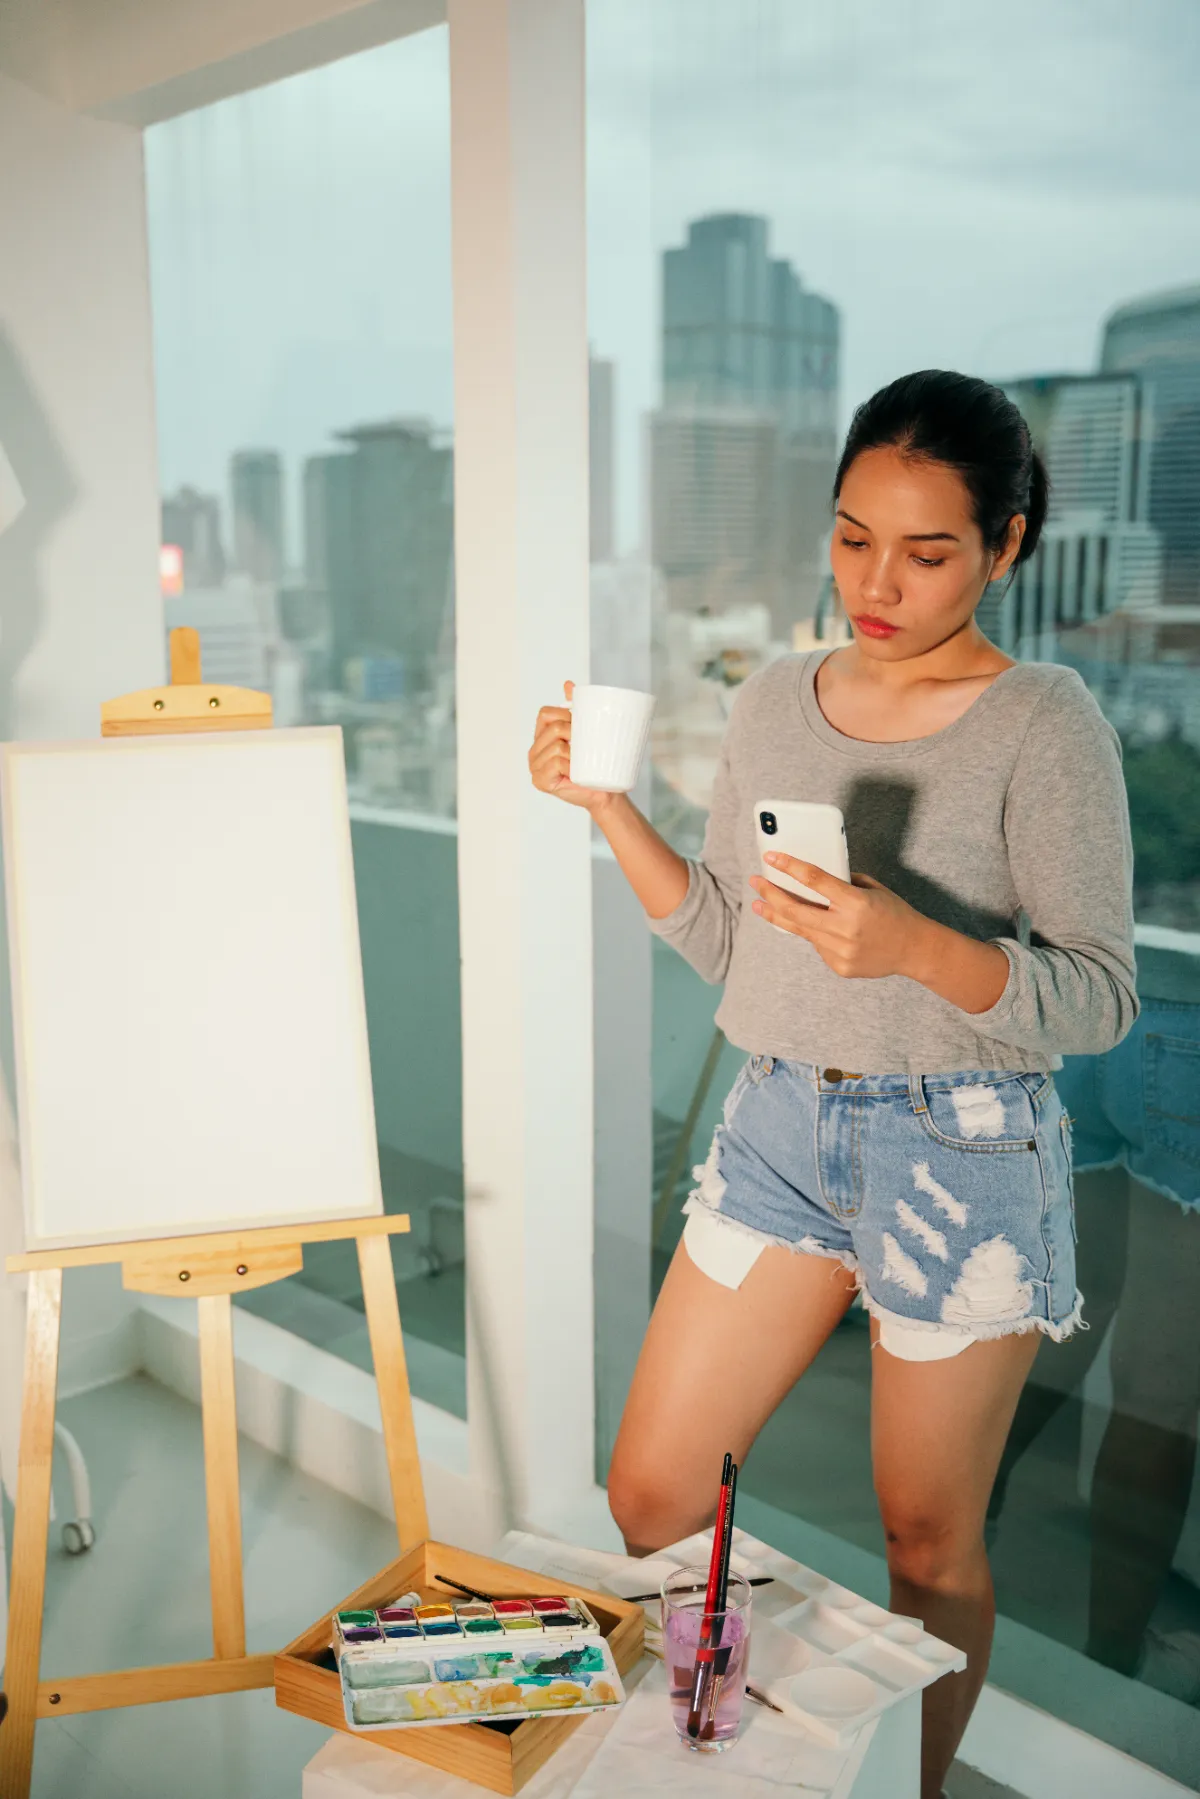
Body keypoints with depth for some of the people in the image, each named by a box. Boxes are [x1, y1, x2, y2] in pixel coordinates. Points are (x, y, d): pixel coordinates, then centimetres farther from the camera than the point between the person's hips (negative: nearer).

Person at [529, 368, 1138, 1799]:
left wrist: (912, 945, -31)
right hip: (781, 1126, 5)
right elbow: (722, 940, 10)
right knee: (647, 1495, 11)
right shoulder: (774, 705, 5)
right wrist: (608, 805, -2)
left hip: (964, 1152, -4)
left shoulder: (1044, 724, -10)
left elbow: (1099, 997, -14)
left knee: (928, 1539, 11)